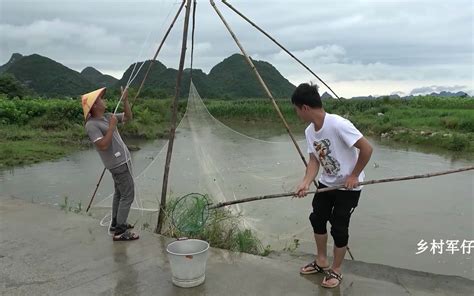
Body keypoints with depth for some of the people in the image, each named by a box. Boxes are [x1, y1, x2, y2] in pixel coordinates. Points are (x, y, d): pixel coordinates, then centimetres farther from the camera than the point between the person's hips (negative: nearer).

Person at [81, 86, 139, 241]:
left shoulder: (106, 116, 8)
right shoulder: (91, 125, -17)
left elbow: (128, 117, 15)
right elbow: (103, 145, -27)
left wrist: (125, 100, 3)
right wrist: (112, 126, -24)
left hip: (121, 160, 10)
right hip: (118, 163, -10)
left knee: (120, 193, 18)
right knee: (128, 195, -7)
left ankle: (116, 223, 31)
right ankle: (120, 232, -2)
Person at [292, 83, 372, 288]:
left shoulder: (338, 124, -30)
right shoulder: (309, 131, -5)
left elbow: (366, 148, -26)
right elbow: (314, 161, -4)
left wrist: (354, 176, -18)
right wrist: (305, 183, -20)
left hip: (348, 186, -7)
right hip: (326, 183, 8)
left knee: (339, 228, 0)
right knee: (317, 219, 14)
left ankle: (336, 271, 23)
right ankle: (321, 262, 35)